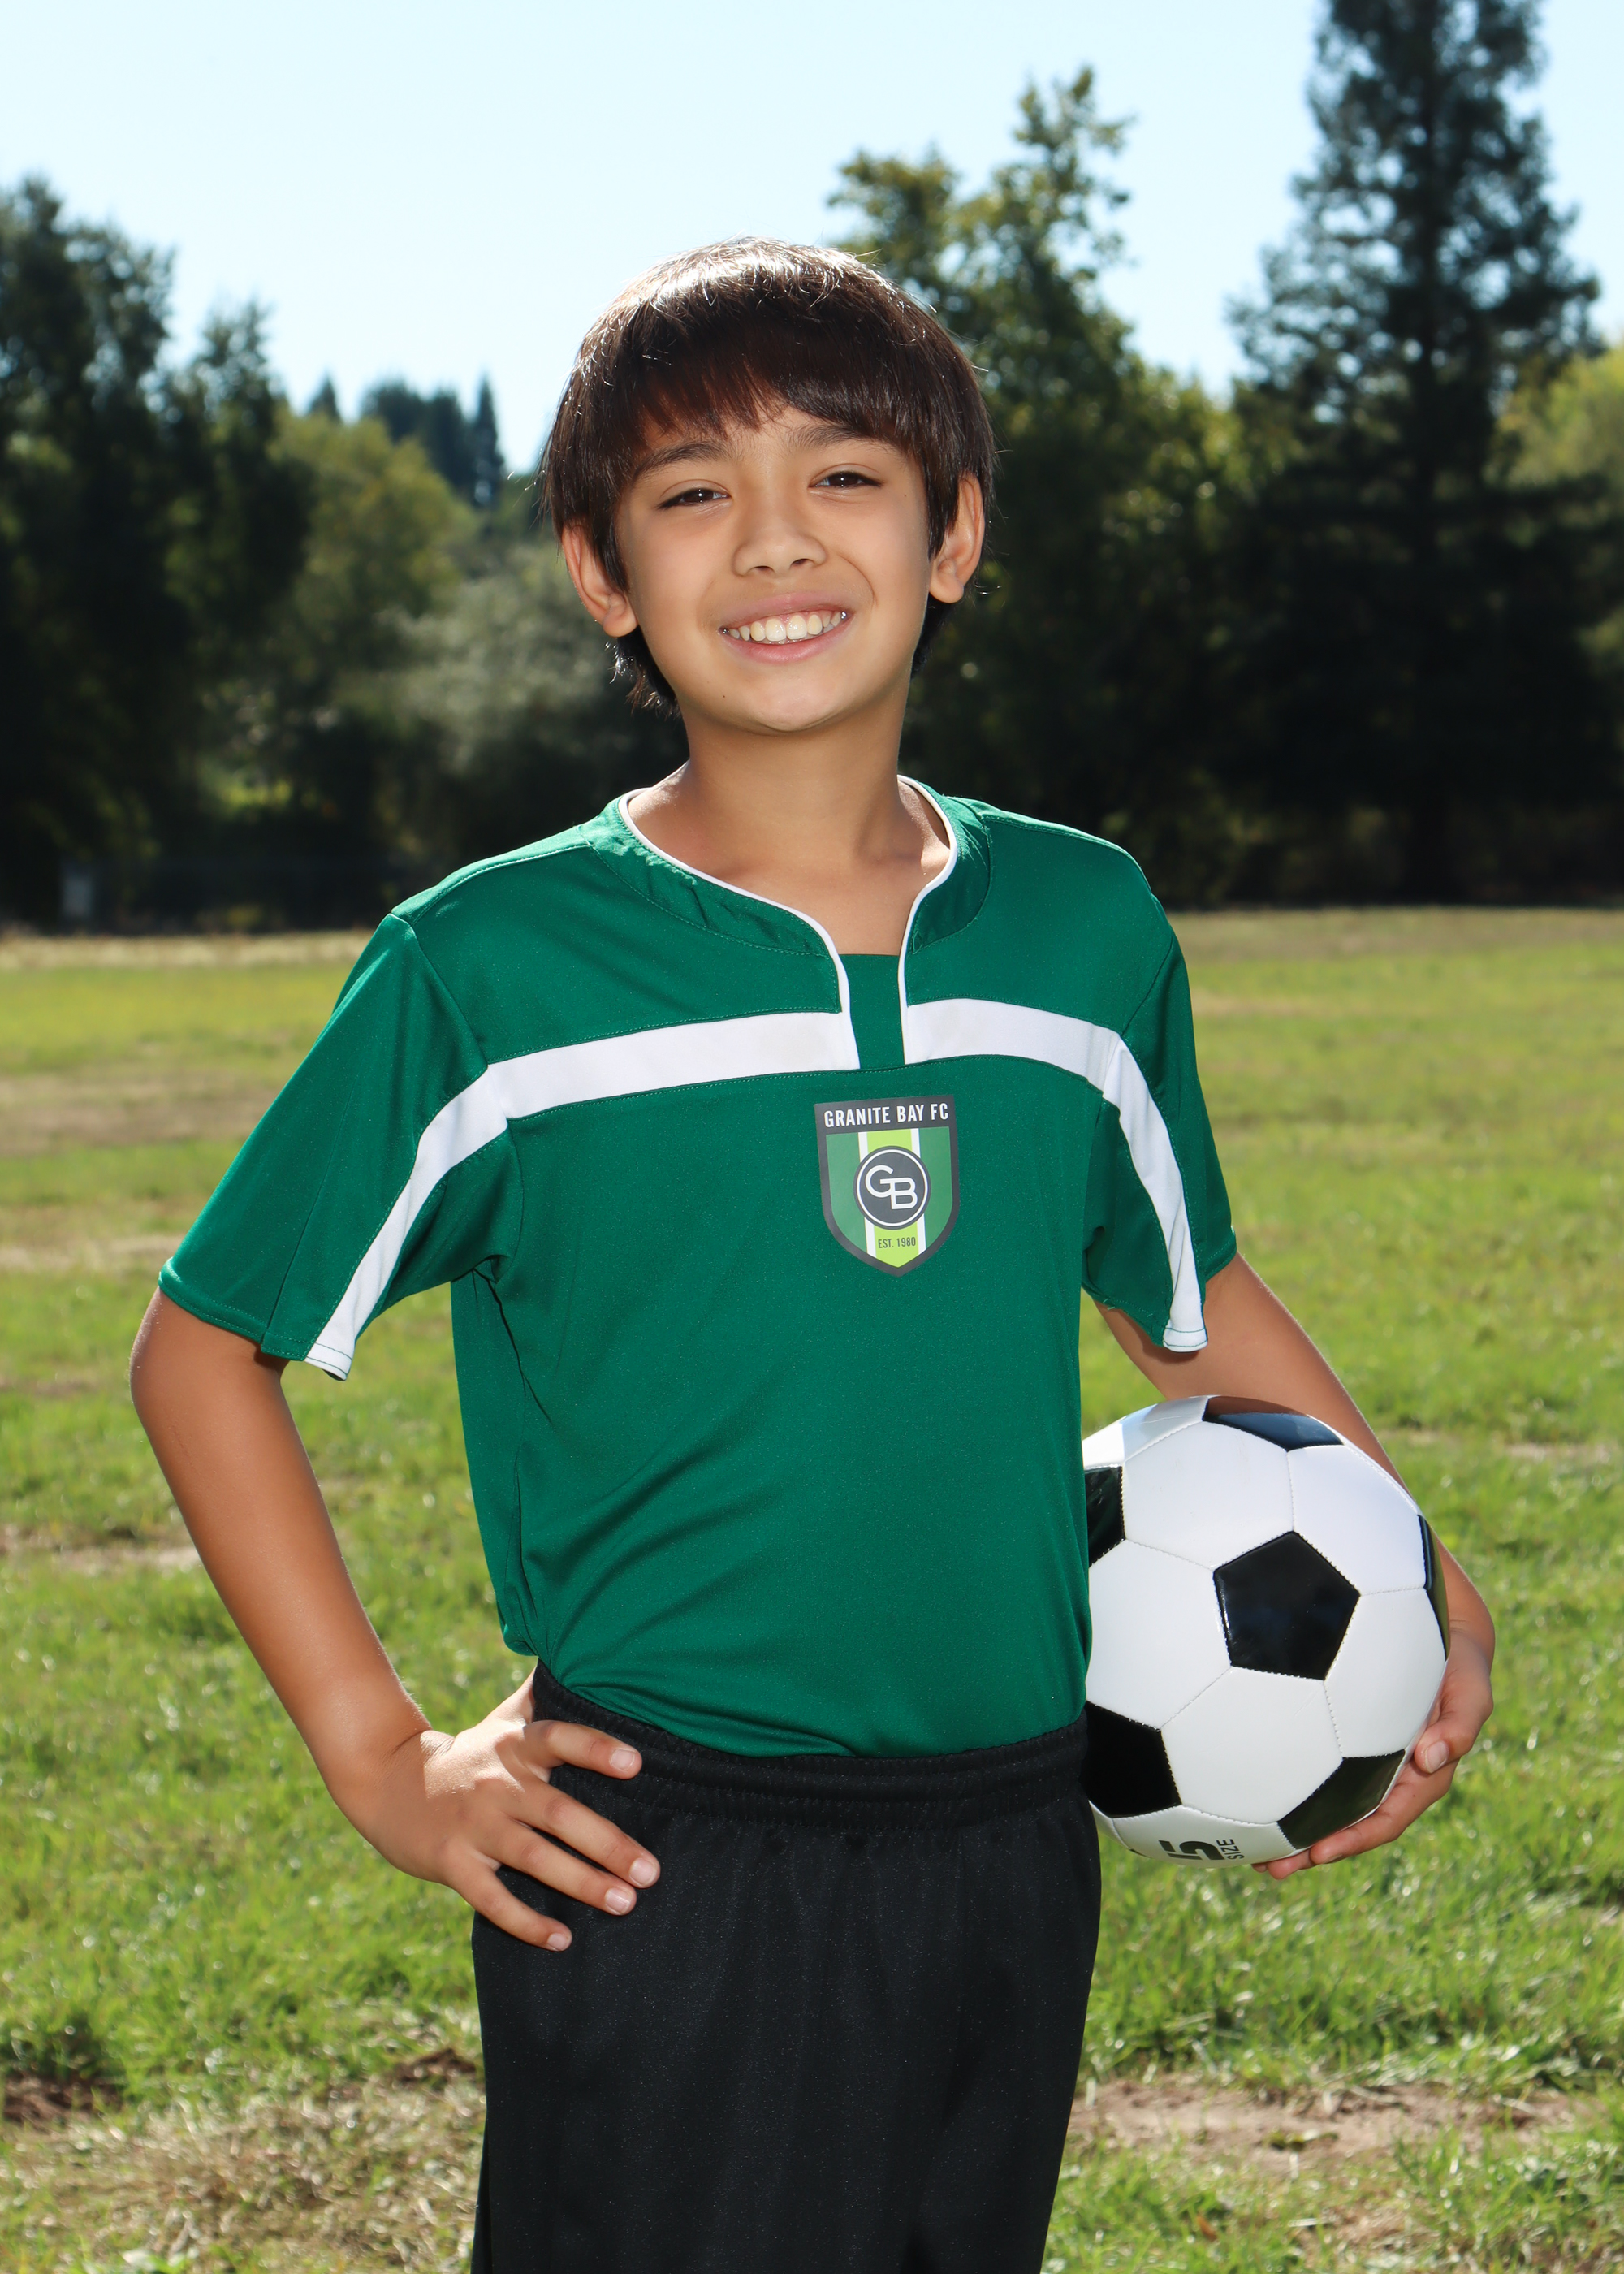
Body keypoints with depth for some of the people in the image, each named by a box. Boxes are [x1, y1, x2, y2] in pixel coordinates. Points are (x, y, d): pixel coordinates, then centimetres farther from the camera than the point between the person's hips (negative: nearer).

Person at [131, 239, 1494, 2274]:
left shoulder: (1088, 928, 4)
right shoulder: (488, 968, -7)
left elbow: (1189, 1298, 20)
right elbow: (204, 1351, 1)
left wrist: (1423, 1586, 13)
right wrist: (378, 1756, -4)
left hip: (1014, 1855, 4)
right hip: (660, 1873, -4)